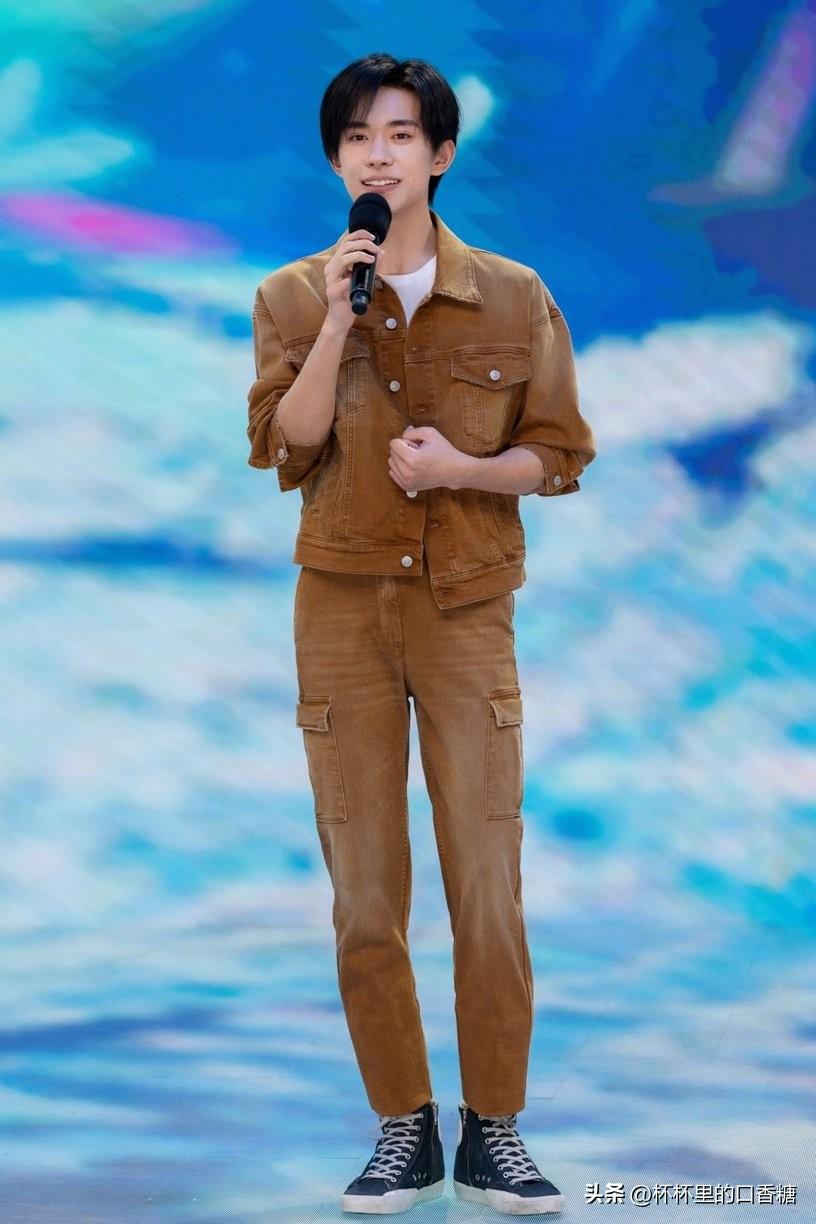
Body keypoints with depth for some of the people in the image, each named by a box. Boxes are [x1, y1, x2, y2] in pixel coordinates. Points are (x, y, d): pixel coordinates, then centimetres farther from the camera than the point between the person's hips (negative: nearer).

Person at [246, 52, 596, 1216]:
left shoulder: (512, 298, 1)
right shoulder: (294, 300, 3)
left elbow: (561, 454, 3)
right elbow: (282, 447, -8)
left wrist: (461, 466, -14)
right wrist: (339, 319, -17)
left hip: (467, 609, -1)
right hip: (344, 608, 1)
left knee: (489, 882, -5)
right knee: (365, 890, 2)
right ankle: (403, 1131, 12)